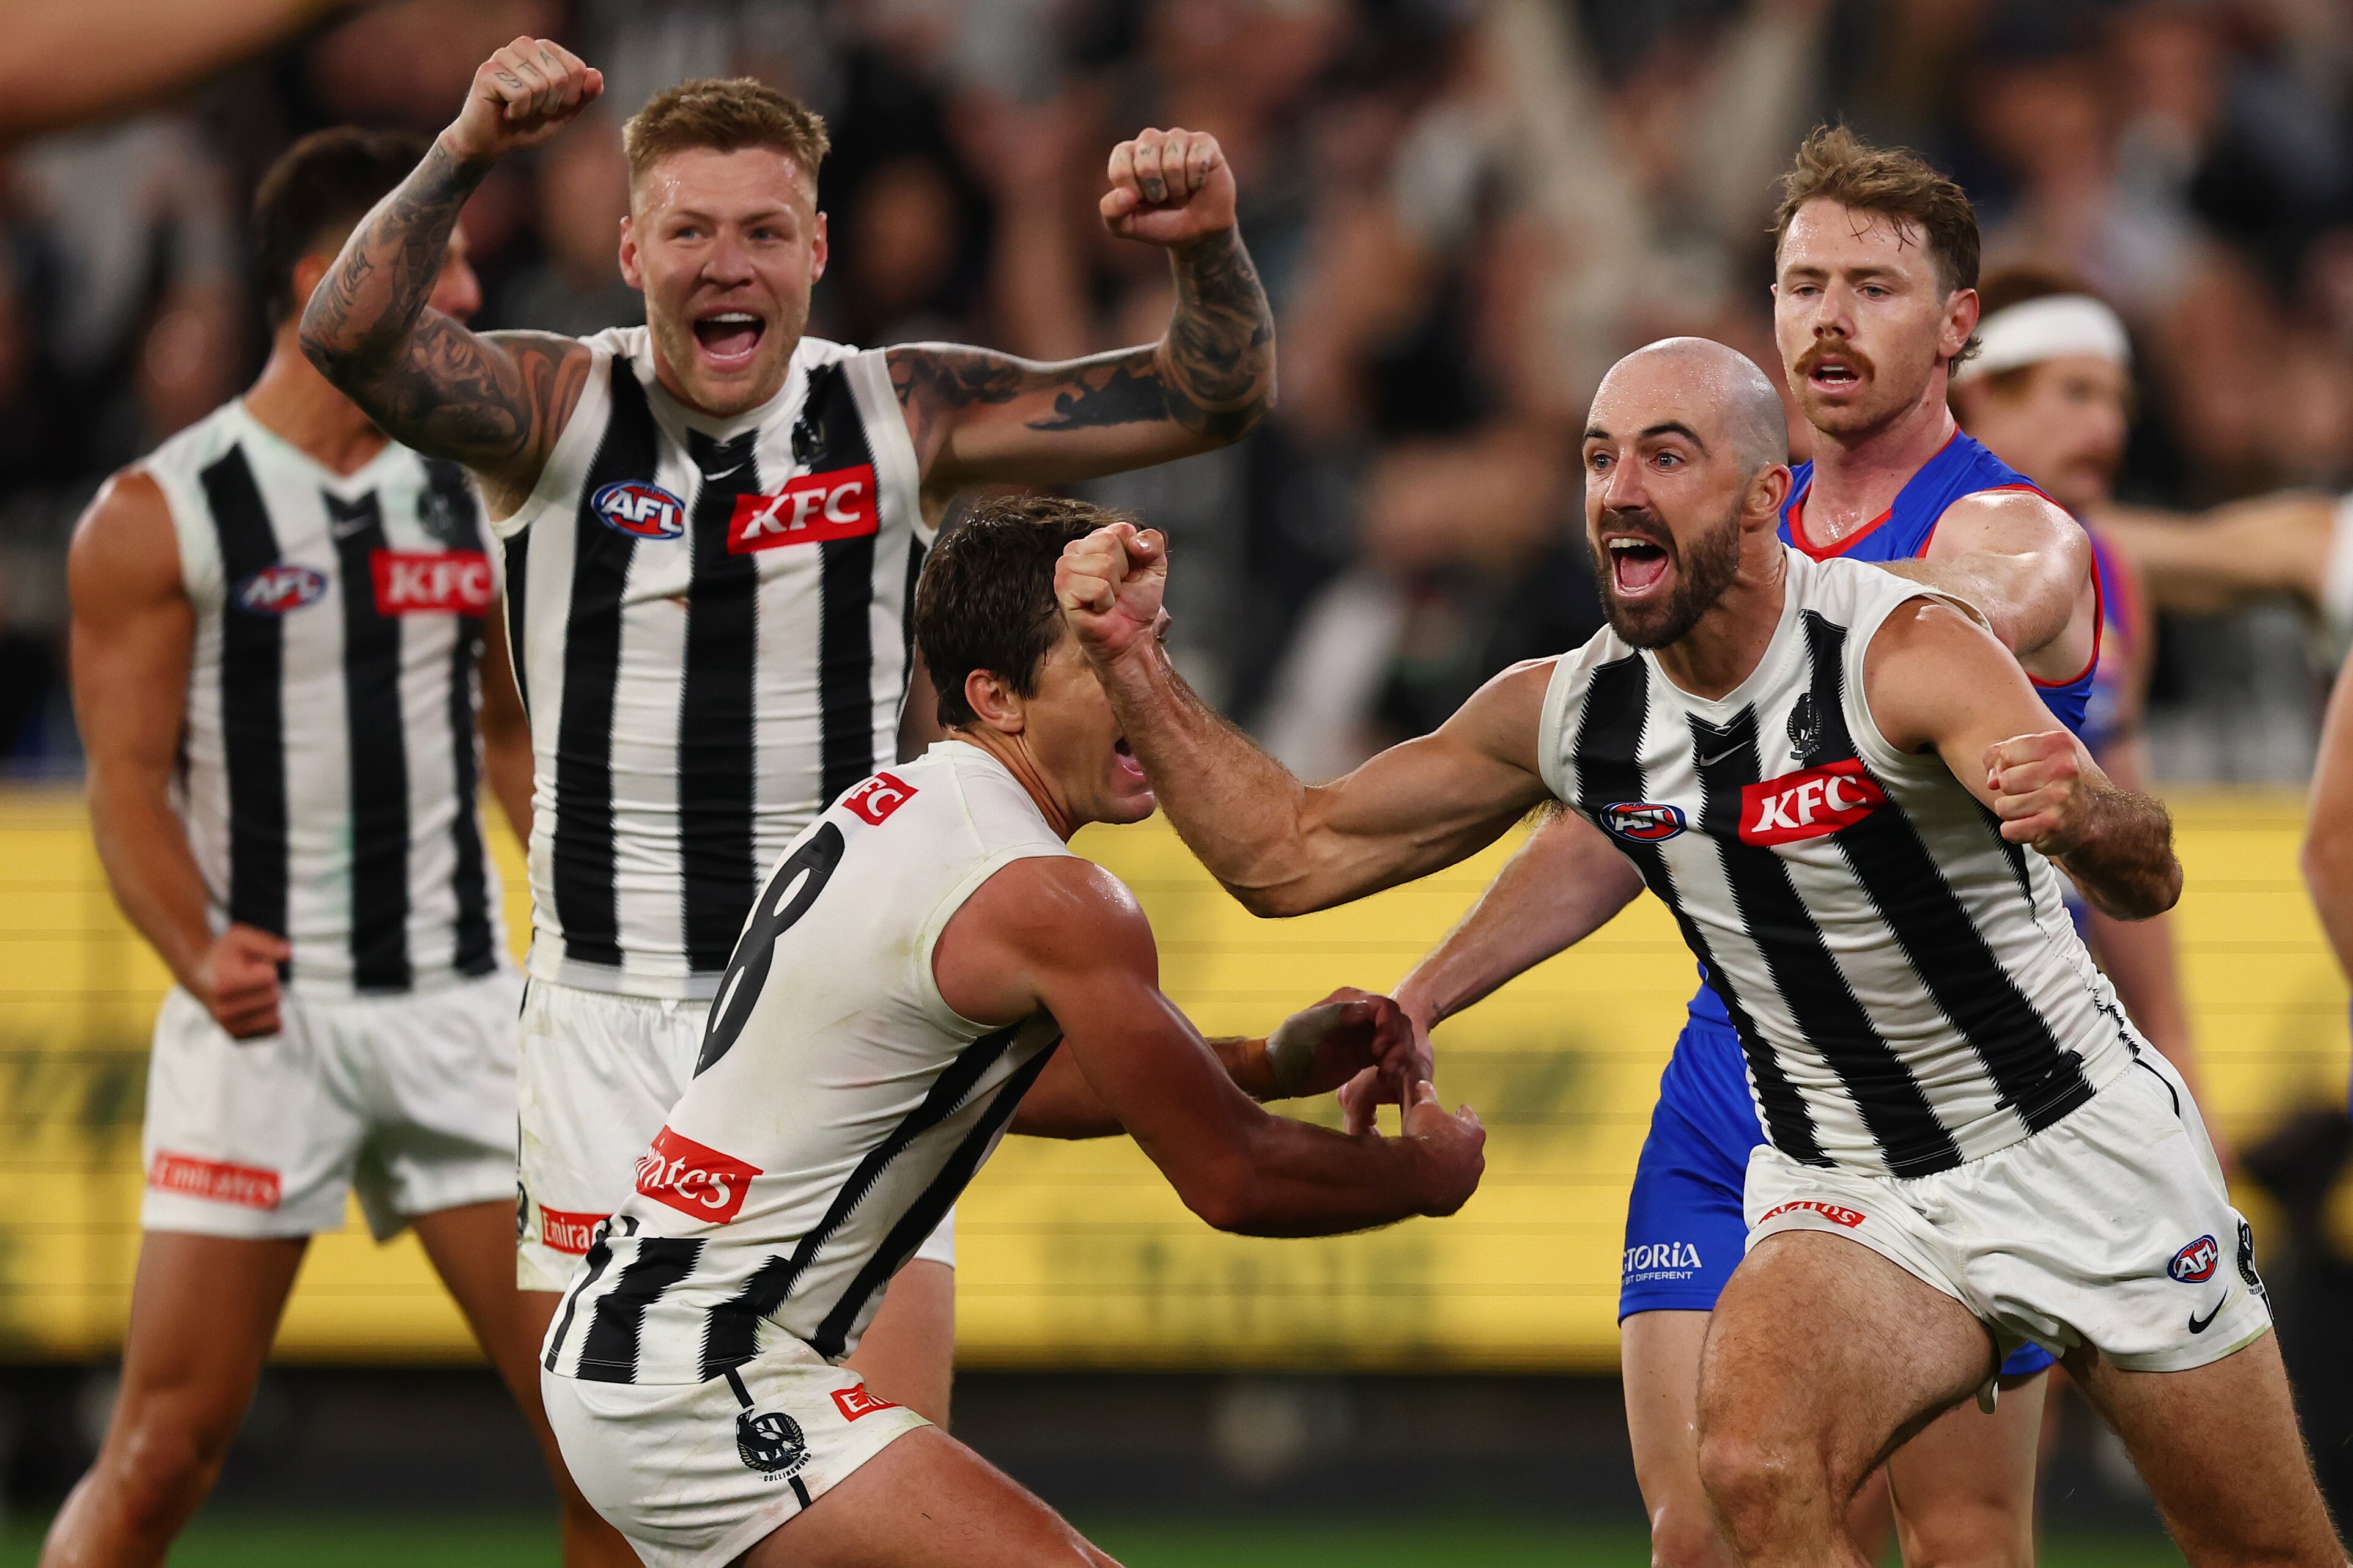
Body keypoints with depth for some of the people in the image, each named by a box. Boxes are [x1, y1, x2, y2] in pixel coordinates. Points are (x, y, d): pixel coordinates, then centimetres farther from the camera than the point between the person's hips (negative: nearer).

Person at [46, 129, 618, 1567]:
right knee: (168, 1447, -6)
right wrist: (199, 955, -24)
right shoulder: (160, 517, -5)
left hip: (460, 1005, 4)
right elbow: (129, 780, -7)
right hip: (265, 1012, -4)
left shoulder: (477, 492, 10)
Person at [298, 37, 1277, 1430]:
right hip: (614, 1021, 0)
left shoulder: (901, 418, 1)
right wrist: (467, 154, -37)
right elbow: (353, 338, -22)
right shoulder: (558, 414, -3)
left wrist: (1209, 246, -21)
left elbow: (1215, 400, -1)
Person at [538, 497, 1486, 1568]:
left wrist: (1276, 1063, 19)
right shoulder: (1053, 904, -17)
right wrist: (1430, 1170, 8)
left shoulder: (888, 809, 12)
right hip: (708, 1389, -11)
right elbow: (1230, 1179, -10)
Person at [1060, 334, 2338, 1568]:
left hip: (2082, 1149, -3)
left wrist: (2085, 821, -59)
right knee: (1755, 1461, -29)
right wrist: (1131, 663, -11)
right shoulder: (1566, 715, -8)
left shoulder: (1906, 651, -23)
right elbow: (1287, 856, 1)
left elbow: (2146, 883, -35)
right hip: (1845, 1195, 3)